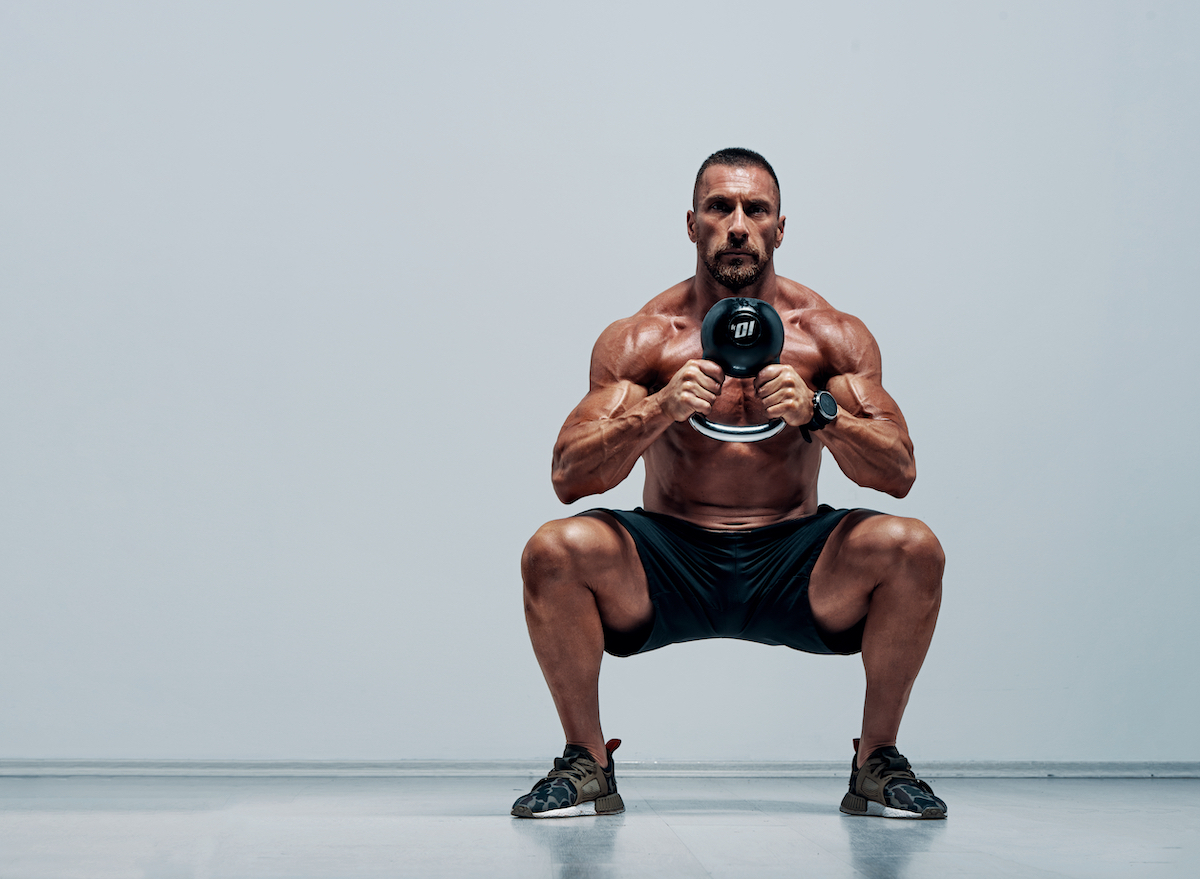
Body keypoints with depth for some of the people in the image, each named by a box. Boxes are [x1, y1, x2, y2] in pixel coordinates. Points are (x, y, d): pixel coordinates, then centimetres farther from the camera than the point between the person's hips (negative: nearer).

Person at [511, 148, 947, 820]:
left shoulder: (832, 336, -3)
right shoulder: (640, 341, -5)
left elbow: (900, 474, -10)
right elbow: (569, 478, -14)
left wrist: (817, 415, -29)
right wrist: (661, 412, -30)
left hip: (793, 566, 1)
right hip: (670, 562, 0)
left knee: (913, 548, -26)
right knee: (556, 550, -28)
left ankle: (878, 762, -5)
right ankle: (586, 763, -7)